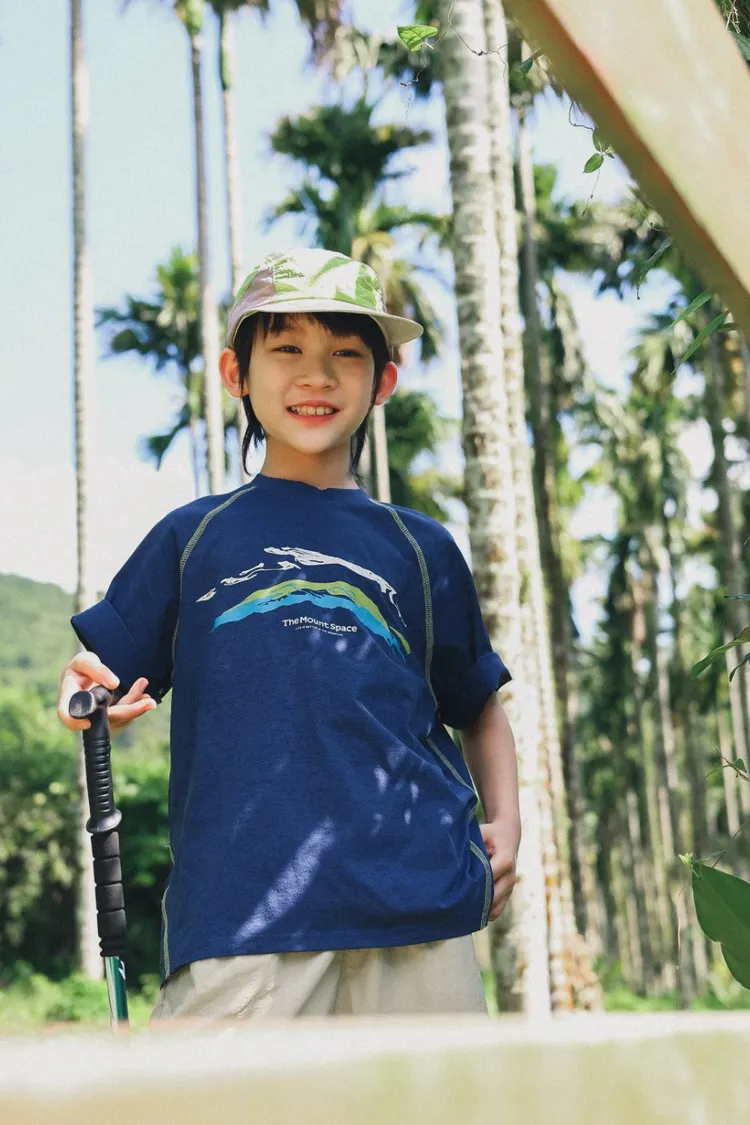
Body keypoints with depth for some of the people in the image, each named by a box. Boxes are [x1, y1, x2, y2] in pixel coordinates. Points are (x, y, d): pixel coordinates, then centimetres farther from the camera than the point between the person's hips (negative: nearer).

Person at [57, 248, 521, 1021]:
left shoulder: (421, 548, 17)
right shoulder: (192, 537, 16)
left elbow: (479, 708, 25)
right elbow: (109, 688, 17)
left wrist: (504, 822, 8)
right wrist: (84, 692, -6)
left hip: (419, 899, 2)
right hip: (240, 902, -1)